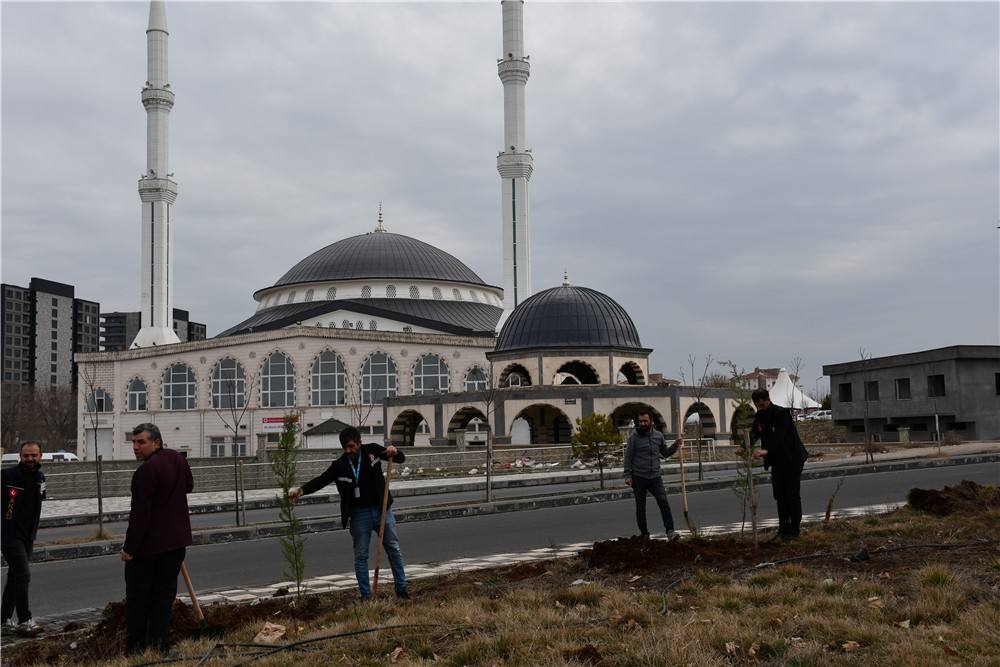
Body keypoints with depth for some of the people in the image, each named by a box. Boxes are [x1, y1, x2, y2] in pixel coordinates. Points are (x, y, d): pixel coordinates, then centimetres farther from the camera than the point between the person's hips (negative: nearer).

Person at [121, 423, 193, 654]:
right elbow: (189, 486, 23)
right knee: (165, 592, 11)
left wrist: (129, 547, -15)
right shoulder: (178, 458, 4)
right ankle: (160, 645, 12)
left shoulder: (146, 471, -19)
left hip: (149, 542, -7)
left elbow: (139, 514, -20)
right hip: (177, 539, 7)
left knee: (137, 596, 6)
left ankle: (135, 646, 11)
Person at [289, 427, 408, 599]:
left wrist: (395, 452, -21)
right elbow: (321, 480, -13)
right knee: (361, 556, 4)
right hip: (359, 515, 0)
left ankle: (401, 588, 21)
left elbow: (401, 459, 3)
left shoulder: (372, 451, -5)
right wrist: (301, 490, -29)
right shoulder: (339, 465, -6)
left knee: (394, 549, 8)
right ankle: (366, 595, 13)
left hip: (381, 509, 1)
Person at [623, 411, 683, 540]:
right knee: (640, 508, 6)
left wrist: (675, 446, -1)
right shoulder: (634, 437, -5)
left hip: (655, 477, 2)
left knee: (663, 502, -13)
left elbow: (665, 453, 16)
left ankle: (670, 531, -14)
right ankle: (644, 533, 21)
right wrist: (627, 476, -9)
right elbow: (628, 458, -3)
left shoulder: (658, 435, 6)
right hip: (638, 478, -2)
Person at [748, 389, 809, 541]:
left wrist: (766, 451, -48)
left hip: (792, 459, -7)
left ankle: (794, 530, 6)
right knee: (780, 496, 10)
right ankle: (783, 530, 17)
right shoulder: (759, 416, 2)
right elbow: (754, 433, -1)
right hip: (777, 461, 7)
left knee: (792, 495, -1)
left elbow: (780, 437, -33)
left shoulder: (781, 413, -22)